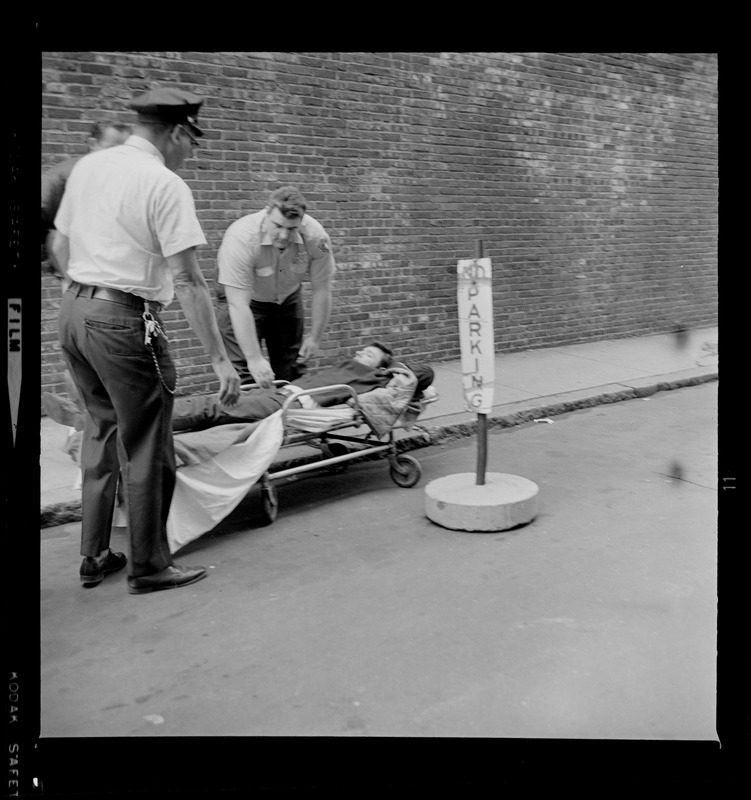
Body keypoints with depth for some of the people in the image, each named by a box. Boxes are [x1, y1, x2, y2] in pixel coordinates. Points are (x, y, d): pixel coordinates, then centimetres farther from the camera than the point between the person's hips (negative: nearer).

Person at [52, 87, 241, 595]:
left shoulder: (87, 166, 11)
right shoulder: (165, 185, -12)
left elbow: (60, 247, 17)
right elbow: (188, 281, -17)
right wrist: (220, 358, -15)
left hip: (73, 310, 8)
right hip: (125, 322, -8)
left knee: (102, 433, 20)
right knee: (145, 450, 4)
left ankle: (95, 557, 28)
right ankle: (149, 567, 16)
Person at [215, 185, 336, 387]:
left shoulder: (316, 237, -26)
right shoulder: (241, 237, -35)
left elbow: (321, 290, -13)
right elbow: (239, 305, -36)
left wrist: (314, 338, -13)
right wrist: (255, 359, -40)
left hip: (287, 298, 3)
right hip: (242, 299, -3)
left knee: (292, 373, 4)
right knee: (243, 372, -13)